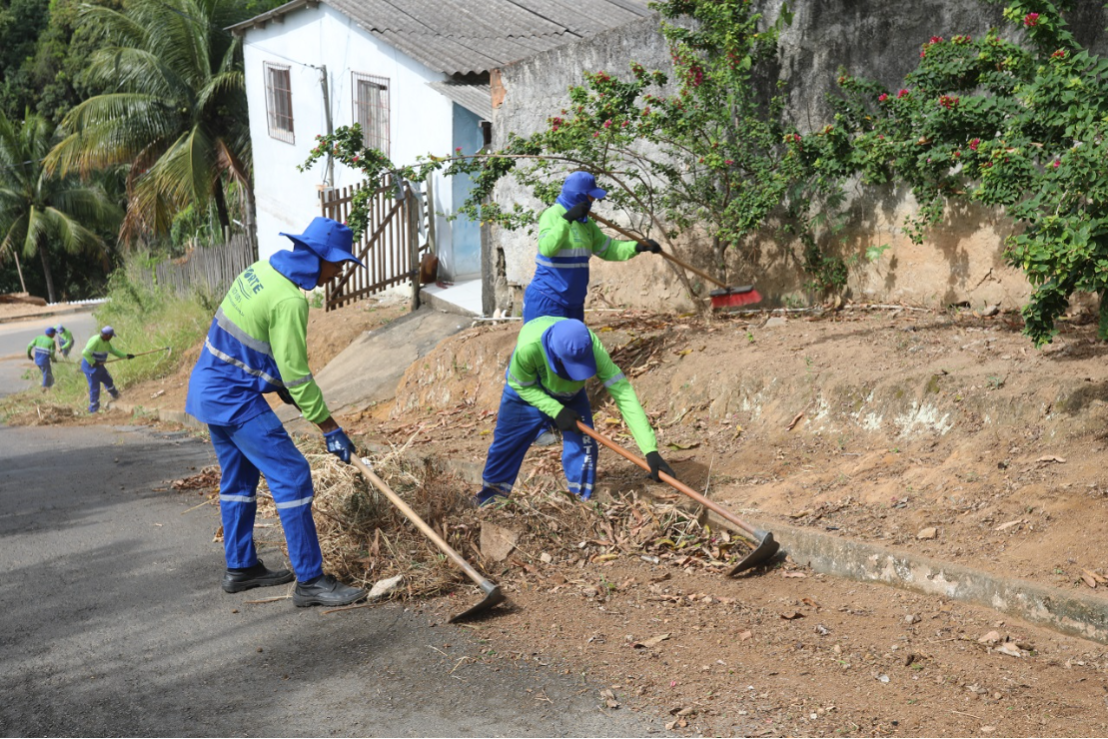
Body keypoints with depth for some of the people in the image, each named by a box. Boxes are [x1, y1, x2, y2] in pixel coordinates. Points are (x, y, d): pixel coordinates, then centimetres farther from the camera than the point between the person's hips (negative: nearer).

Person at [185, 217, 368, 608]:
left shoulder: (261, 269, 6)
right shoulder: (289, 301, -22)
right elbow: (297, 375, -20)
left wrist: (278, 382, 22)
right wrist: (329, 428, -14)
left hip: (209, 388, 10)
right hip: (235, 398, -10)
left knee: (239, 478, 19)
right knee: (292, 475, -9)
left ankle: (241, 568, 30)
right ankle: (310, 580, -7)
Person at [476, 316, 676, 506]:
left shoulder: (593, 348, -40)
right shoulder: (528, 347, -45)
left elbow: (624, 393, -42)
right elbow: (521, 385, -23)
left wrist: (650, 449, -48)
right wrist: (556, 411, -34)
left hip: (570, 396, 1)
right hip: (527, 393, -1)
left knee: (583, 447, -11)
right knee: (506, 446, 12)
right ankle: (491, 494, 37)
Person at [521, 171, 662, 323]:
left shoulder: (584, 222, 12)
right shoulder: (553, 215, -13)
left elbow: (607, 249, 13)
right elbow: (546, 248, -28)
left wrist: (639, 247, 2)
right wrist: (566, 219, -30)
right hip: (547, 301, -9)